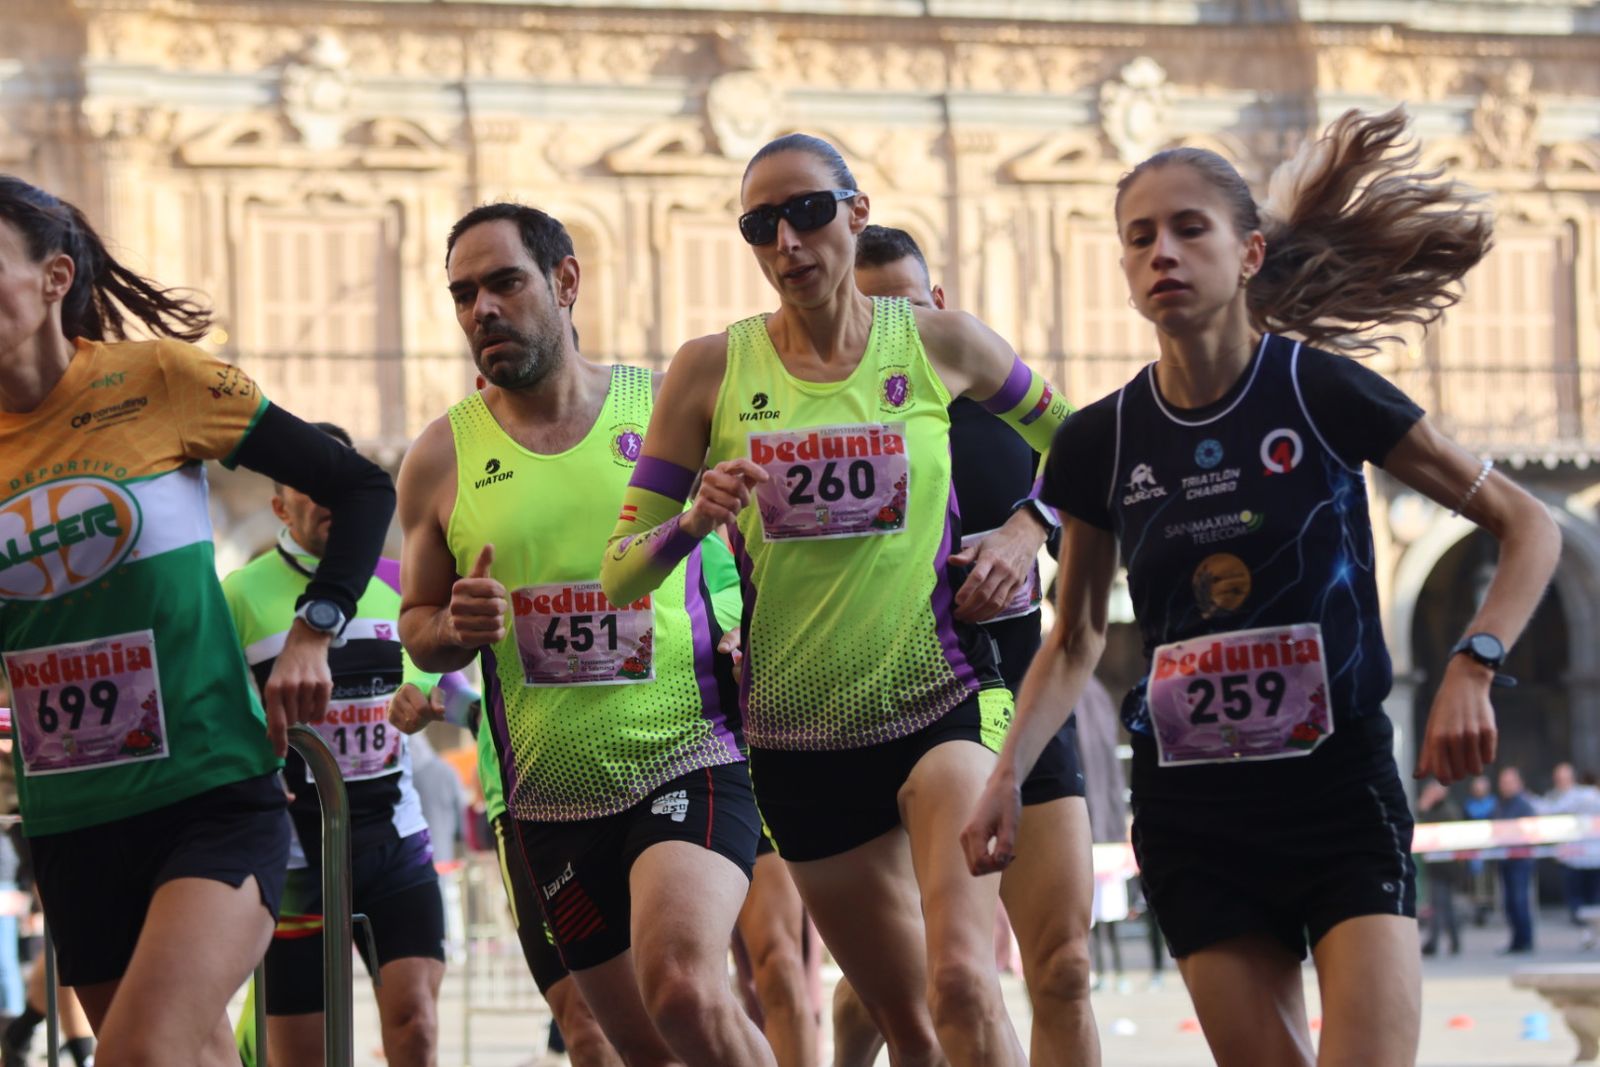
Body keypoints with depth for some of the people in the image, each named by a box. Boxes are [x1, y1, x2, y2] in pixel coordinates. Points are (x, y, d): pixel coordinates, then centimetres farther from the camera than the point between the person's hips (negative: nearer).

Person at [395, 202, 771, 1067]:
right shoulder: (442, 458, 4)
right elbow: (416, 630, 12)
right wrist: (457, 628, -9)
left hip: (689, 763, -3)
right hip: (553, 801, 3)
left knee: (683, 991, -28)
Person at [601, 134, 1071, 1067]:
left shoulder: (939, 342, 0)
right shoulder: (712, 369, 0)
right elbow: (620, 572, -2)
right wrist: (695, 522, -20)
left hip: (943, 701, -3)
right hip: (800, 733, 3)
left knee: (961, 982, -25)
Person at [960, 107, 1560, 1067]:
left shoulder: (1323, 393, -8)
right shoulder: (1101, 443, 2)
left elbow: (1528, 527, -2)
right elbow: (1075, 641, 16)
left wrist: (1472, 668, -17)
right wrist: (1008, 776, 2)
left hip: (1341, 797, -3)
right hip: (1194, 816, 3)